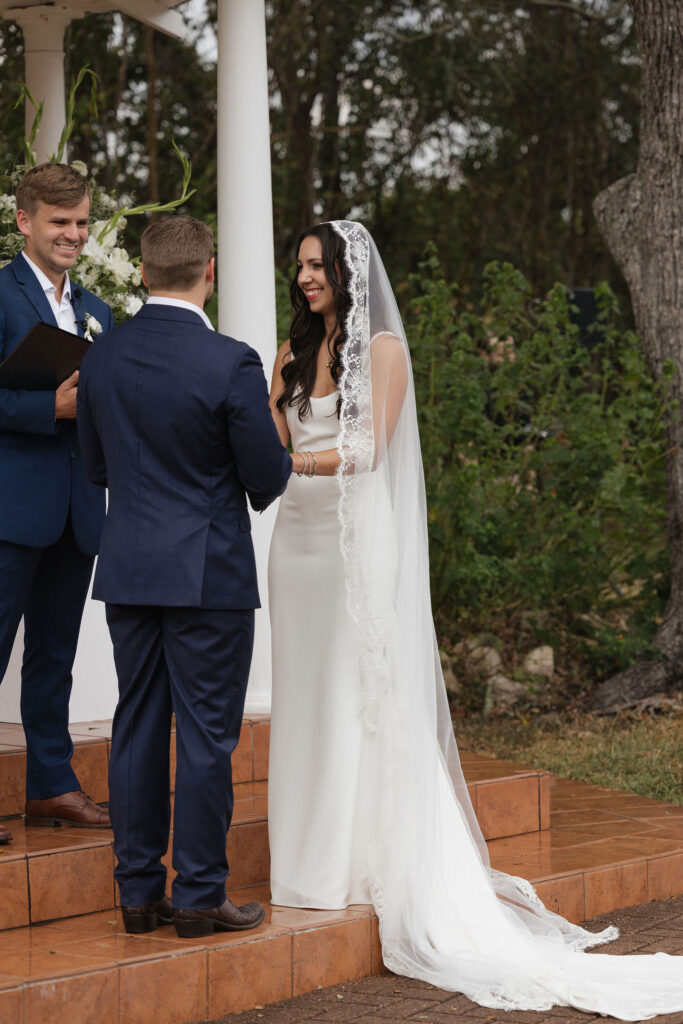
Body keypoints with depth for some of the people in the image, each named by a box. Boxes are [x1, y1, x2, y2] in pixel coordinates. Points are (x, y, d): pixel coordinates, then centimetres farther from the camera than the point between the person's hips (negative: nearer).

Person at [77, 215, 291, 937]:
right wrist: (273, 466, 13)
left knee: (137, 729, 12)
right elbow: (268, 478, -10)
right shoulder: (230, 363, -16)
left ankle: (138, 891, 17)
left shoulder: (102, 357, 1)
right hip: (208, 573, -5)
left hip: (127, 571, 5)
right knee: (206, 735, 2)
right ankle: (200, 897, 7)